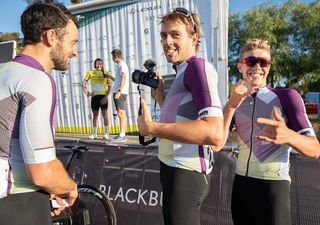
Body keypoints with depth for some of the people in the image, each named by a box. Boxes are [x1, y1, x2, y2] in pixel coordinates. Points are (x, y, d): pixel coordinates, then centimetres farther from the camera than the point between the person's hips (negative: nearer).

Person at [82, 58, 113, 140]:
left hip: (103, 96, -2)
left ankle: (106, 133, 6)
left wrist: (106, 97, -12)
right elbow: (83, 84, 6)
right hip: (94, 96, 2)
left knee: (105, 114, -2)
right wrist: (87, 93, -5)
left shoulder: (106, 74, 3)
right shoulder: (90, 73, 7)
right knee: (95, 115, 8)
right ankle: (94, 134, 15)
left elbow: (110, 86, -2)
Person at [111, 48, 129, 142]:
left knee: (121, 113, -12)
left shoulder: (122, 65, -7)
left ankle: (122, 135, -12)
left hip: (120, 92, -10)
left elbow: (124, 78, -18)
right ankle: (122, 134, 14)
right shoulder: (120, 65, 22)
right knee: (120, 113, 10)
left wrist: (119, 91, -24)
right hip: (118, 92, 10)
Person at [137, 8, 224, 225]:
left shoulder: (199, 66, -16)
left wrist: (152, 128, -24)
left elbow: (215, 133, -29)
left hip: (186, 173, -10)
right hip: (176, 168, 10)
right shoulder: (183, 72, 14)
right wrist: (159, 94, 9)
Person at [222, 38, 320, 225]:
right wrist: (231, 104, -19)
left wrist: (288, 136, -35)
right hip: (240, 183, 4)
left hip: (273, 185, -4)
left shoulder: (287, 96, -6)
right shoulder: (235, 102, 7)